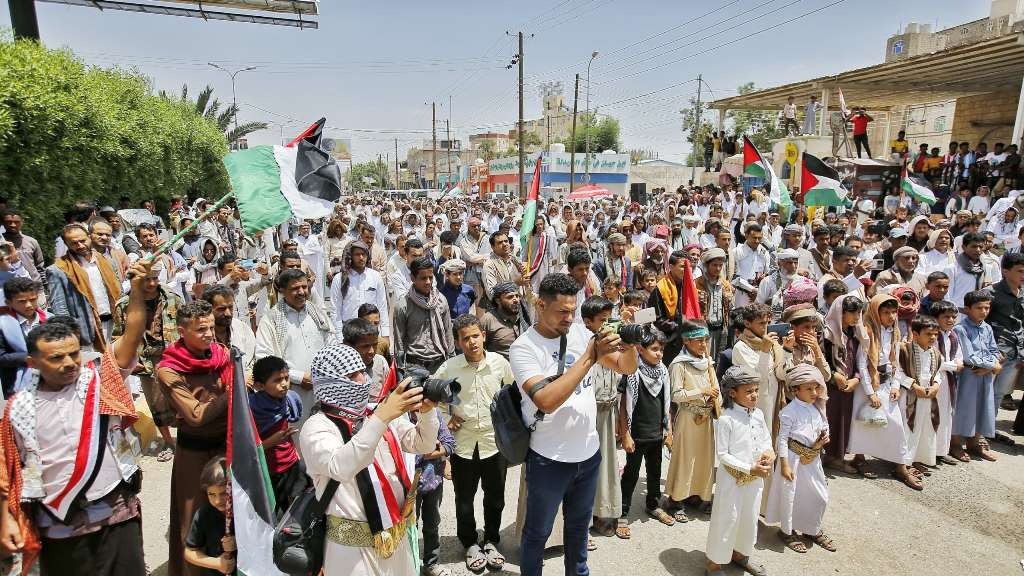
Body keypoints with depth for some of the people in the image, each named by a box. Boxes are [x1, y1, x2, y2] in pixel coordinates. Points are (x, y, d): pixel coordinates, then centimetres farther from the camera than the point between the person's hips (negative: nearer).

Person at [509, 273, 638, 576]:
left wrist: (630, 345, -21)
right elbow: (547, 401, -32)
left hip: (589, 452, 5)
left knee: (579, 524, 27)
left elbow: (626, 368, 2)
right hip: (549, 459, -5)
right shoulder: (523, 347, -18)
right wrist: (590, 356, -31)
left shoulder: (579, 332, -3)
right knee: (538, 532, 16)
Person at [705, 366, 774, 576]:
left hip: (756, 478, 7)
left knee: (749, 518, 21)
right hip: (732, 478, -7)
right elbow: (722, 454, -18)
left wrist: (769, 451, -8)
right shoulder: (725, 419, -20)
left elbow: (766, 439, 14)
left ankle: (740, 553, 44)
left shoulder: (758, 414, 0)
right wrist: (750, 469, -22)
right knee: (726, 520, 4)